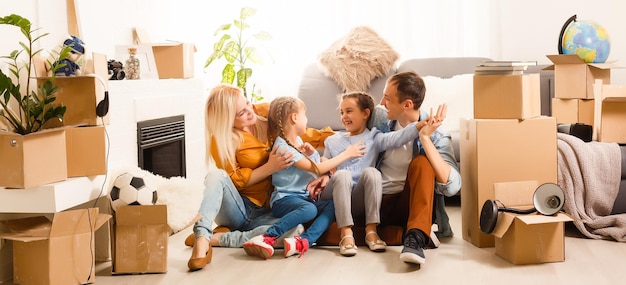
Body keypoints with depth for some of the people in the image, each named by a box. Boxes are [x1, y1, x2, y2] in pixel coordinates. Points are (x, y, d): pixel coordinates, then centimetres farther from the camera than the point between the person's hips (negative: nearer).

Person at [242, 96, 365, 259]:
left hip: (305, 196, 8)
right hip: (284, 199, -8)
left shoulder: (297, 140, 17)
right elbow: (317, 169, -14)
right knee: (309, 209, -38)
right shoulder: (283, 147, -12)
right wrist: (347, 154, -7)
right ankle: (266, 238, -37)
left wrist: (311, 153, 9)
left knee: (333, 206, -19)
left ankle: (303, 241, -37)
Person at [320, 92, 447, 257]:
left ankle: (371, 231, -25)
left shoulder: (374, 139, 9)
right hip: (334, 199, 1)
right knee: (342, 174, -30)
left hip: (359, 200, -1)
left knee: (371, 172, -28)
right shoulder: (332, 142, 18)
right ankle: (346, 234, -33)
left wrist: (420, 126, -28)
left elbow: (396, 138, -11)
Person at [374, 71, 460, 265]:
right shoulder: (381, 119, -1)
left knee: (421, 163, -31)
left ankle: (416, 237, -37)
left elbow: (452, 186, -26)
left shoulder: (436, 136, -12)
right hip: (373, 202, 4)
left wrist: (425, 138, -31)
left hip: (407, 205, -3)